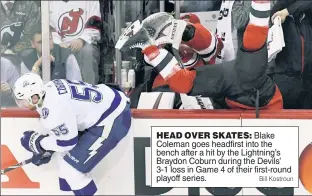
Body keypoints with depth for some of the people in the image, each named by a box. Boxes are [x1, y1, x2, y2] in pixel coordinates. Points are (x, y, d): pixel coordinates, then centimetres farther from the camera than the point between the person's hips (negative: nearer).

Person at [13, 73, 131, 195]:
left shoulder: (52, 108, -24)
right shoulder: (49, 89, 5)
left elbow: (67, 141, -15)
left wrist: (38, 143, -1)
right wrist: (46, 149, 20)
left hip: (113, 120, -10)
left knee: (70, 168, -6)